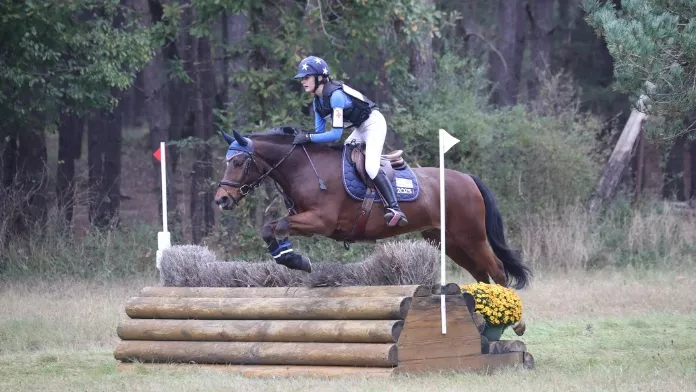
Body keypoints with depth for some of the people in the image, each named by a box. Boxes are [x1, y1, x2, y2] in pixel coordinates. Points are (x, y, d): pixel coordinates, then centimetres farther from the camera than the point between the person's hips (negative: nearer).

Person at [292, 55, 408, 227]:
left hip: (374, 123, -10)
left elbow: (336, 133, -33)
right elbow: (320, 131, 3)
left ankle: (394, 209, -29)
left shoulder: (336, 95, -29)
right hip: (360, 129, 10)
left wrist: (308, 138, -34)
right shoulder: (317, 101, -1)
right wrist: (303, 136, -14)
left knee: (371, 166, -24)